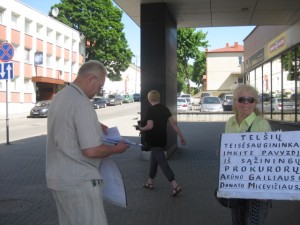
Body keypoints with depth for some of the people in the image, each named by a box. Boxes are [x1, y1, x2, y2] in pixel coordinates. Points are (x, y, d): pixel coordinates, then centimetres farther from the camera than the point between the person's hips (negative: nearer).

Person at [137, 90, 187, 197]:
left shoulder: (150, 110, -15)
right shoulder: (165, 109, 5)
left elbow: (150, 126, -24)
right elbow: (173, 123, 1)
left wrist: (141, 129, -5)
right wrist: (181, 136, 2)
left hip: (154, 142, -8)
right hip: (162, 140, 8)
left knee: (162, 162, -9)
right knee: (153, 160, 21)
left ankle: (175, 186, -15)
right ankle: (149, 182, 32)